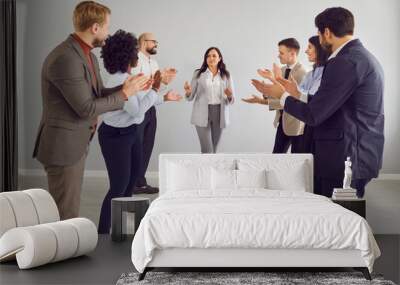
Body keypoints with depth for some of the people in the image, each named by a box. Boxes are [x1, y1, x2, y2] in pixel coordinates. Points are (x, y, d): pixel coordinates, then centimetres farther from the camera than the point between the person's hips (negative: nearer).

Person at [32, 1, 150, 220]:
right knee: (66, 216, -3)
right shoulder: (65, 59, -22)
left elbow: (98, 94, 16)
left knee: (70, 212, 17)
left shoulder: (88, 55, 10)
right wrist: (124, 94, -12)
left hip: (76, 144, 10)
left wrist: (126, 87, 0)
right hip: (63, 146, -10)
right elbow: (86, 108, -22)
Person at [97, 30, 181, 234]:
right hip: (116, 136, -10)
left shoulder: (127, 77, 5)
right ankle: (103, 233, 2)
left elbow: (138, 101, 17)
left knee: (131, 181, 19)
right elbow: (138, 110, -27)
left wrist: (164, 98, 22)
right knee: (119, 186, -7)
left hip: (131, 132, 10)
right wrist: (154, 89, -20)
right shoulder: (119, 81, -25)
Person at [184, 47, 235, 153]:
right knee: (207, 151, -9)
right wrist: (188, 92, -19)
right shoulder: (198, 74, 3)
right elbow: (191, 97, 4)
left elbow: (231, 100, 4)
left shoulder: (226, 75, 6)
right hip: (203, 115, -2)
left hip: (219, 114, 2)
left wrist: (229, 96, -19)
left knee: (213, 150, 9)